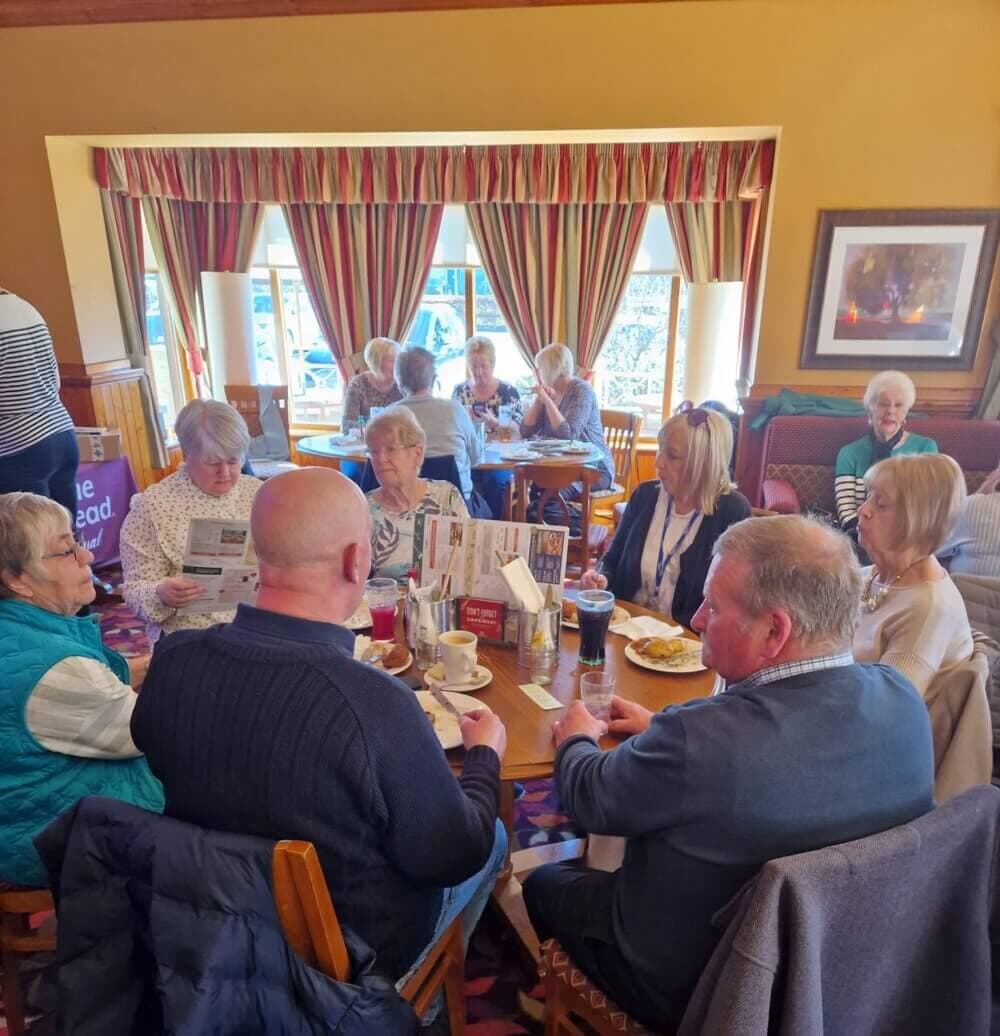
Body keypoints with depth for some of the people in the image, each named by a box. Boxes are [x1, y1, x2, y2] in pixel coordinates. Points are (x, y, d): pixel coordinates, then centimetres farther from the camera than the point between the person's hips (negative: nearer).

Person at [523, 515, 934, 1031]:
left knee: (544, 882, 18)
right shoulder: (903, 700, -17)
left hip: (692, 991, -5)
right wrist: (661, 731, 8)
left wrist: (577, 740, 3)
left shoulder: (696, 741, -39)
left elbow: (589, 799, -19)